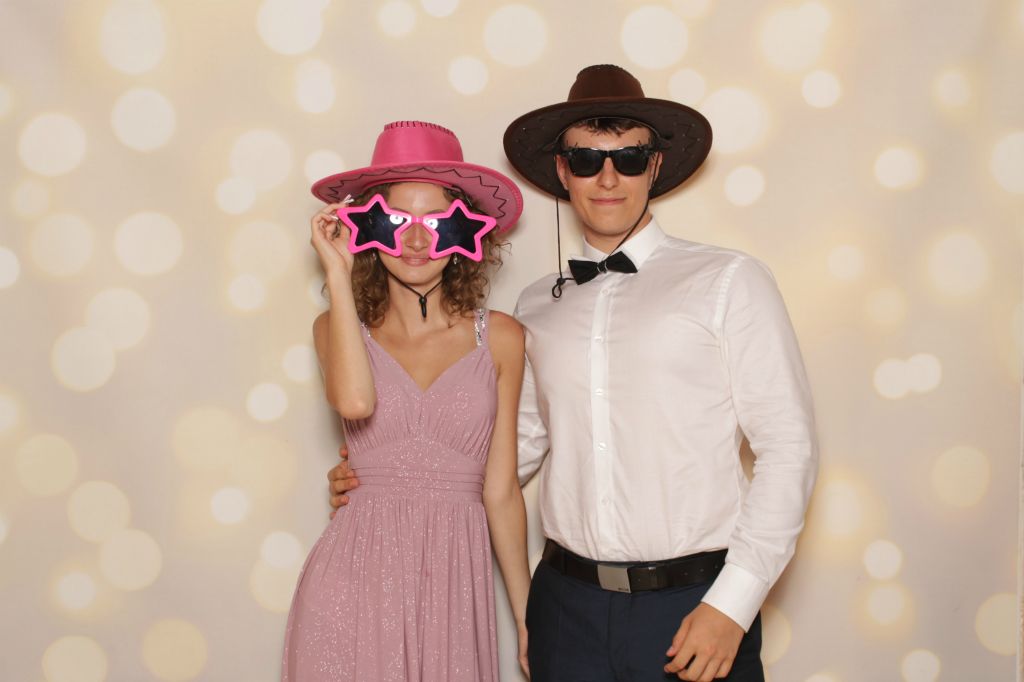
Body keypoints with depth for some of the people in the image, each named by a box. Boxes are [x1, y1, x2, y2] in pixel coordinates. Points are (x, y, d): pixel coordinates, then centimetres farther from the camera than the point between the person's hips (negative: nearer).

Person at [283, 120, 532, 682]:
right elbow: (354, 400, -20)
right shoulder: (338, 327, 4)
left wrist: (528, 616, 6)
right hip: (358, 577, 0)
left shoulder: (500, 338, 3)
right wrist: (337, 272, -10)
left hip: (455, 578, 1)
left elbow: (500, 491, 5)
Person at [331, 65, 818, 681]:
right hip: (567, 603, 3)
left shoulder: (729, 282, -3)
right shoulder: (538, 307, 9)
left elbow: (788, 448, -5)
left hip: (692, 607, -3)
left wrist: (731, 606, -11)